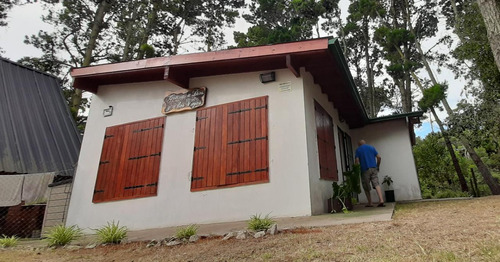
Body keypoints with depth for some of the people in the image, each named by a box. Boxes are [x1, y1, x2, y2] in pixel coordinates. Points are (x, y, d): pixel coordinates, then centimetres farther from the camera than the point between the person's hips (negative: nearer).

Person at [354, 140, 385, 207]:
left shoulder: (358, 150, 5)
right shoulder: (372, 147, 14)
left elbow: (357, 161, -6)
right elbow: (379, 157, 7)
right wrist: (377, 166, 17)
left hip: (365, 170, -2)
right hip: (374, 168, 3)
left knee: (366, 187, 8)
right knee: (376, 184, -3)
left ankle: (370, 203, 12)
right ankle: (381, 200, -20)